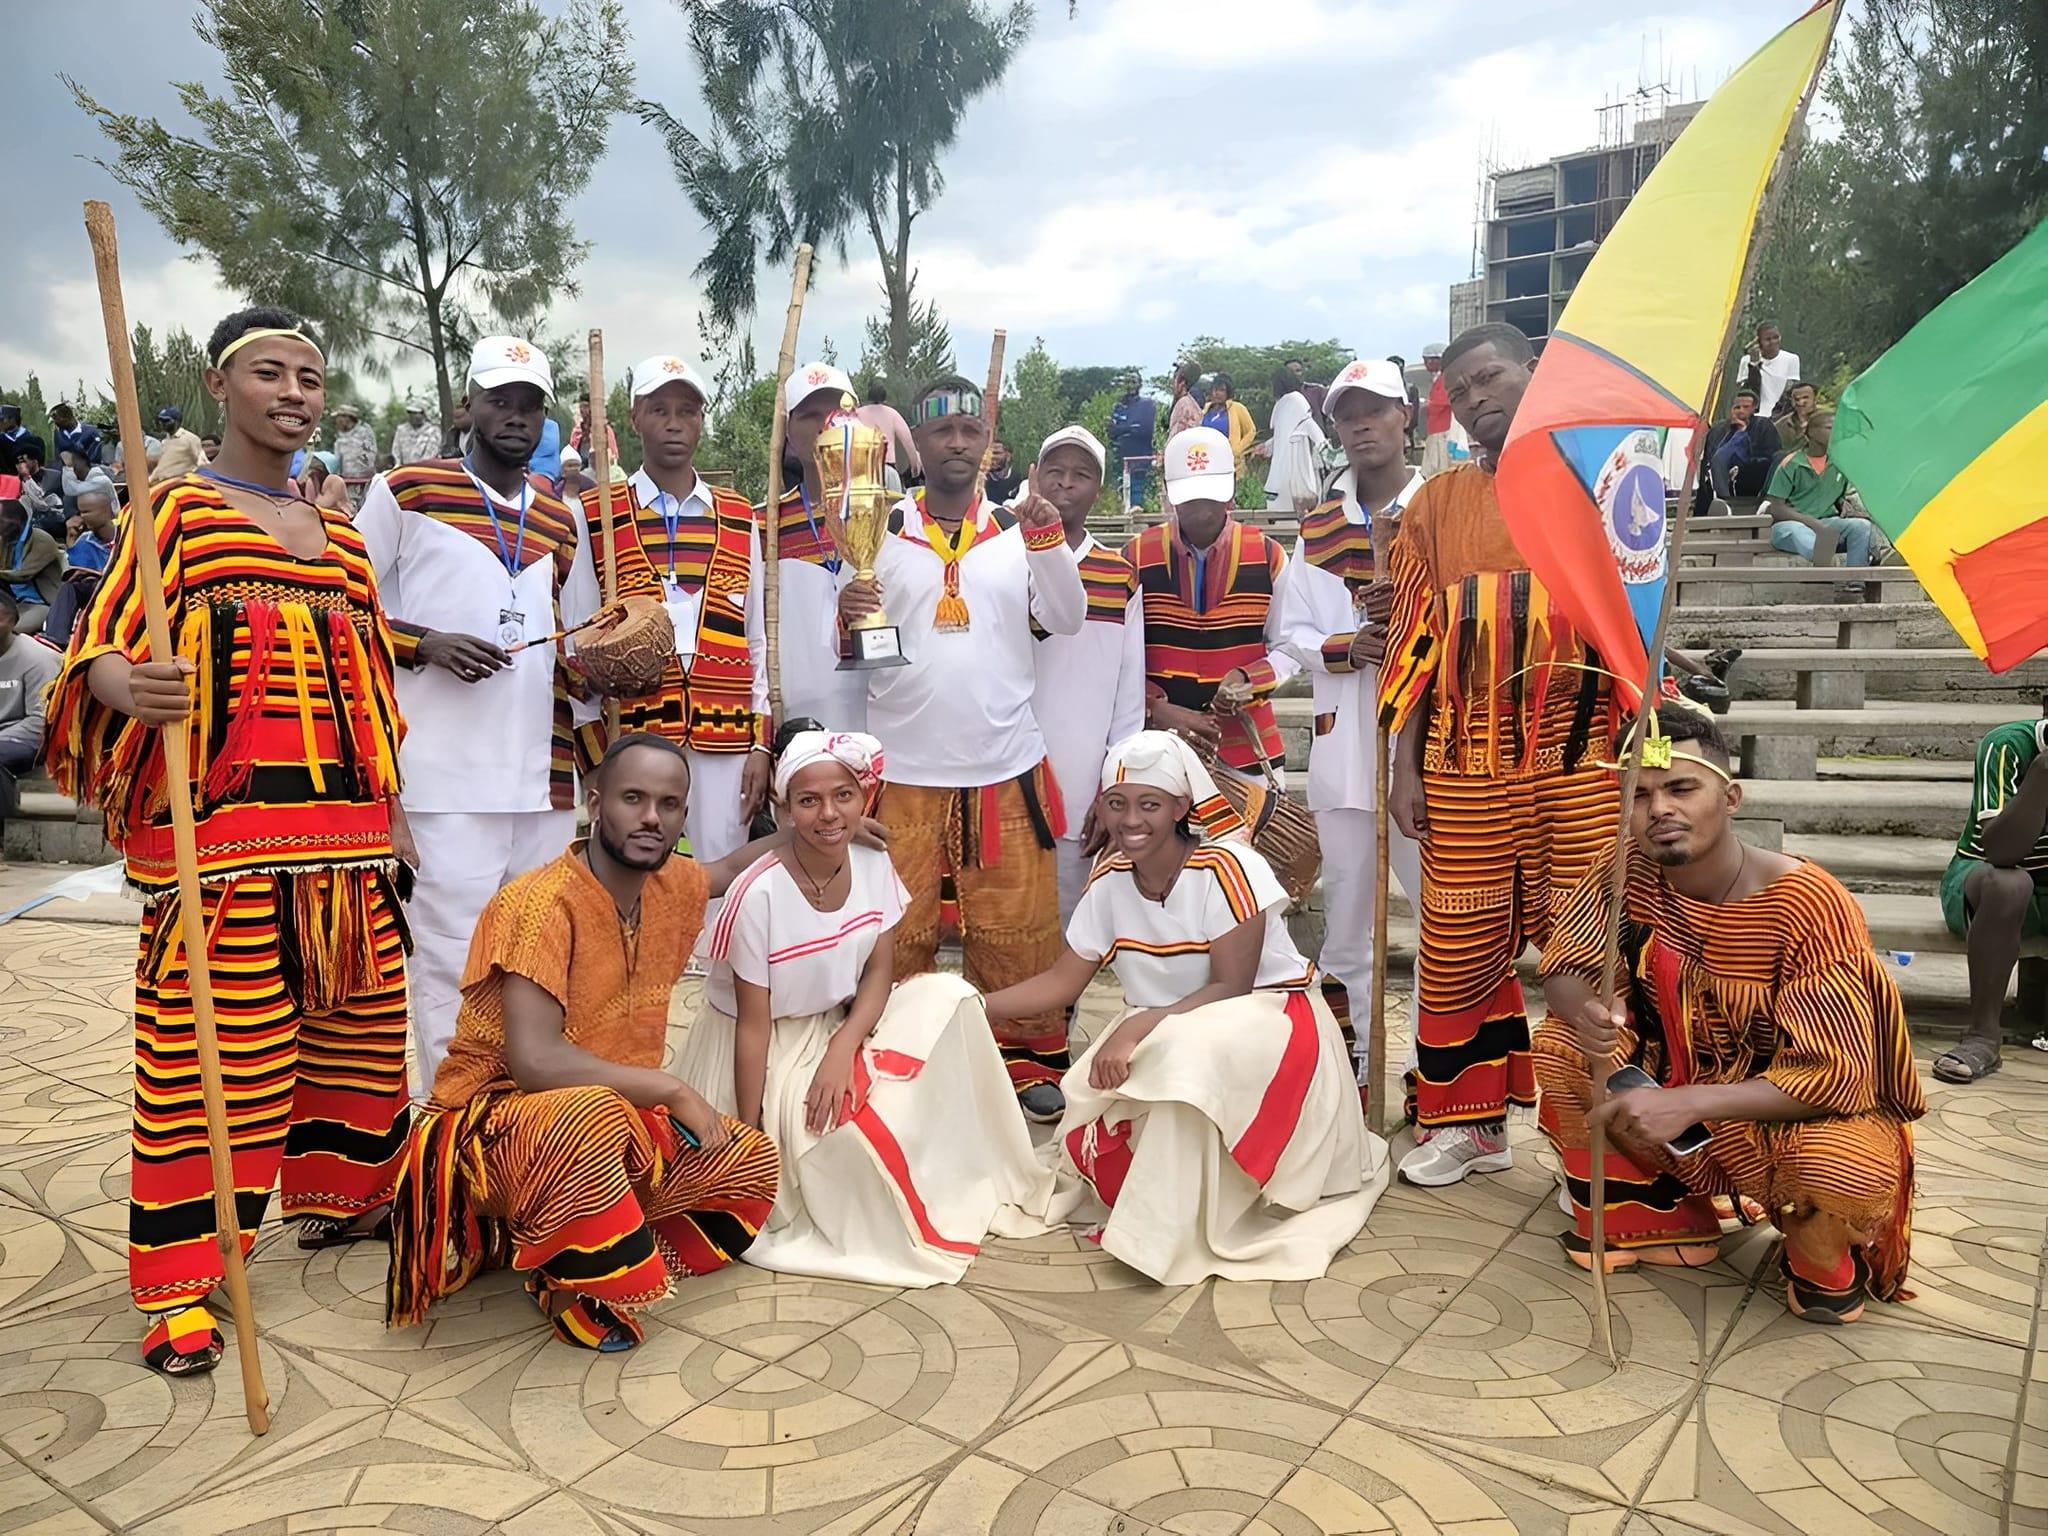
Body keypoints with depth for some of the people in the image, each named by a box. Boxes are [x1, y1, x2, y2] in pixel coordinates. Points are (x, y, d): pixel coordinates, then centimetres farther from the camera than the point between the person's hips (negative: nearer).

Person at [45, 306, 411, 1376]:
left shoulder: (342, 536, 19)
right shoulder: (173, 511, 3)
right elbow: (100, 645, -8)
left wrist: (392, 809, 14)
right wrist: (127, 685, -32)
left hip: (344, 828, 6)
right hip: (219, 824, -5)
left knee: (355, 1018, 12)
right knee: (210, 1044, -4)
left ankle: (335, 1197, 32)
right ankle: (182, 1280, 7)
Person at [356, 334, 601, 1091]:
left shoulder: (563, 523, 17)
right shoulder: (405, 491, 3)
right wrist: (424, 643, -12)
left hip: (545, 777, 5)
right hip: (447, 773, -5)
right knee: (455, 969, -5)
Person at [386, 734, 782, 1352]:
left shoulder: (672, 885, -2)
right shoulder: (543, 903, -24)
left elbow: (730, 871, 24)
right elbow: (535, 1063, -34)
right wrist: (674, 1090, -26)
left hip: (616, 1117, 8)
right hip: (494, 1121, -8)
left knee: (750, 1161, 2)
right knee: (587, 1116, -40)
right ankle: (575, 1294, -11)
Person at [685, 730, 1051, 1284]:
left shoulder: (874, 865, -12)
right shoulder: (759, 895, -27)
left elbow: (879, 970, -4)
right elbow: (753, 1024, -19)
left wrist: (842, 1049, -21)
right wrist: (748, 1134, -14)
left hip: (840, 1028, 6)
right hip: (763, 1053, -5)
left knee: (948, 998, -16)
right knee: (849, 1125, -30)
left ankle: (957, 1179, -3)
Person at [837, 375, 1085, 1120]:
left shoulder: (1020, 529, 8)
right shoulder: (882, 530, 4)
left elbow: (1067, 621, -1)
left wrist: (1050, 542, -14)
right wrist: (848, 617, -18)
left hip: (1005, 764, 1)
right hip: (904, 766, -1)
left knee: (1019, 927, 5)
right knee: (897, 928, 5)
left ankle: (1029, 1057, 20)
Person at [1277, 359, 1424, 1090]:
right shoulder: (1318, 528, 13)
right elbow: (1293, 632, 10)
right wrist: (1346, 646, -9)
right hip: (1342, 740, 4)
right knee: (1343, 908, 12)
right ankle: (1347, 1060, 26)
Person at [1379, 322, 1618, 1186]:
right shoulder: (1438, 502, 12)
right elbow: (1415, 637, 11)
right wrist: (1404, 764, 5)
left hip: (1579, 750, -2)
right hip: (1468, 759, 2)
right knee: (1461, 944, 5)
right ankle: (1469, 1122, 20)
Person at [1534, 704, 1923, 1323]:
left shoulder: (1808, 904, -28)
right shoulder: (1626, 871, -13)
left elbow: (1832, 1073, -30)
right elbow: (1563, 969, -7)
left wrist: (1686, 1102, -41)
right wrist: (1585, 1015, -33)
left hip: (1808, 1106, -5)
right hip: (1682, 1075, 5)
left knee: (1847, 1172, -37)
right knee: (1560, 1048, -15)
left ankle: (1822, 1263, 4)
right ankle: (1671, 1224, 7)